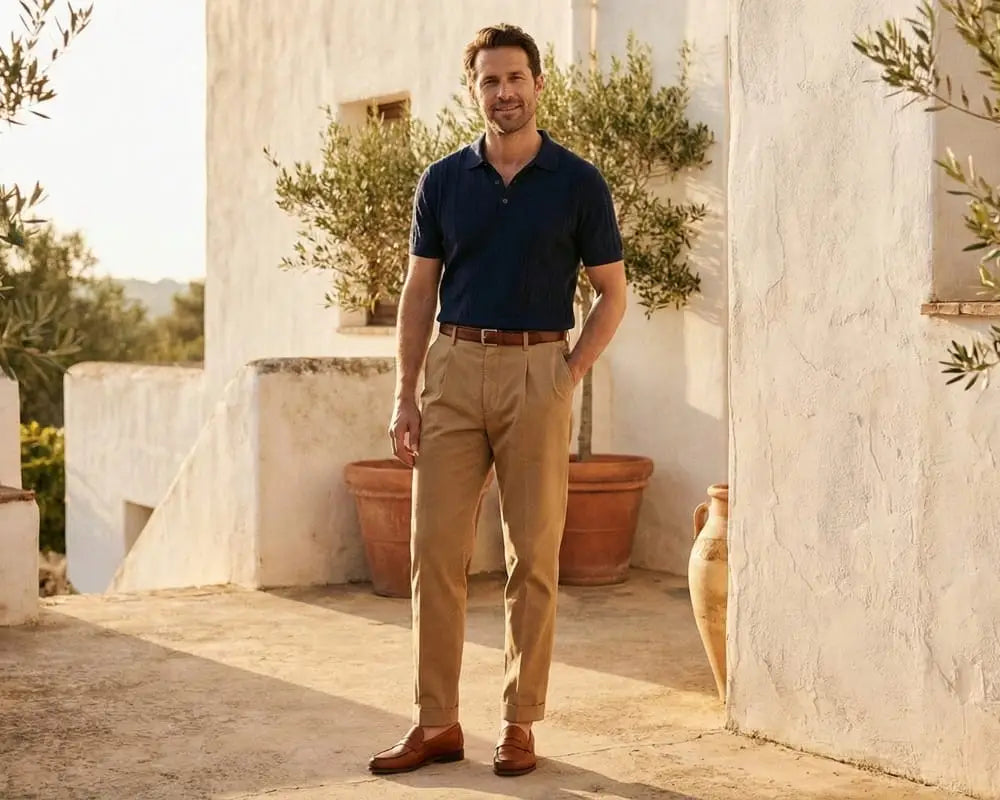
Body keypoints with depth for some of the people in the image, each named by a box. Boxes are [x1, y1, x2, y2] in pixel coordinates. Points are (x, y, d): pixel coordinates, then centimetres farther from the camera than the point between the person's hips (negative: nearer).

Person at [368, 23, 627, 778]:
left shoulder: (579, 183, 0)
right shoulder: (443, 180, 7)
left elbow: (612, 294, 4)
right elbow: (419, 291, 10)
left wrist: (568, 378, -6)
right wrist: (405, 395, 3)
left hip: (535, 370, -2)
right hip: (452, 370, 2)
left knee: (533, 557, 2)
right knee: (436, 551, 1)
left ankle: (520, 722, 12)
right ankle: (437, 723, 9)